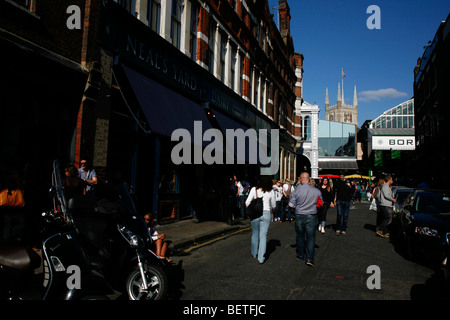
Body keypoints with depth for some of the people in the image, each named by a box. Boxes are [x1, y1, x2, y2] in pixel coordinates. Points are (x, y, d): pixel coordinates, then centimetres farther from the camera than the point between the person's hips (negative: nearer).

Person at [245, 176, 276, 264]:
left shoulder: (254, 189, -4)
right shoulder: (271, 192, -1)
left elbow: (247, 203, -6)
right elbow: (273, 206, 8)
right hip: (266, 214, 0)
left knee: (255, 234, 17)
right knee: (263, 236, 5)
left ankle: (254, 254, 32)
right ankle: (261, 258, 3)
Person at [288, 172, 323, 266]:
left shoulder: (297, 190, -10)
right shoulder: (316, 191, -6)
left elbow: (291, 204, -4)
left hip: (299, 216, 0)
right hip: (312, 217, 0)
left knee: (300, 236, 16)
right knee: (310, 237, 4)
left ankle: (301, 255, 28)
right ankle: (310, 259, -1)